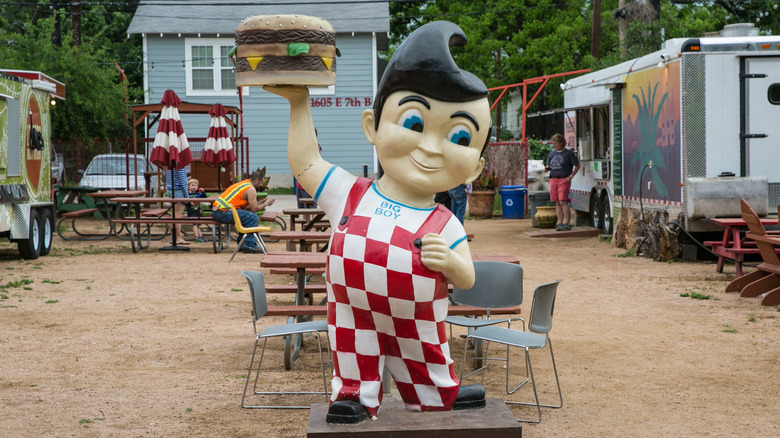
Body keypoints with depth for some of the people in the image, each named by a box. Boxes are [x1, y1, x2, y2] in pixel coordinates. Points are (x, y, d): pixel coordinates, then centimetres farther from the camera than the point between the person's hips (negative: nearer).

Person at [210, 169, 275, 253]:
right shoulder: (251, 189, -7)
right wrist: (266, 204, 6)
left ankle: (241, 244, 24)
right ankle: (249, 245, -10)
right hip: (222, 213, -10)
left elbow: (247, 207, 22)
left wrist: (262, 202, 23)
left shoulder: (242, 184, 23)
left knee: (246, 216, 23)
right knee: (253, 217, -12)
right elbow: (254, 209, -10)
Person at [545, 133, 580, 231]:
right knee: (557, 203, 5)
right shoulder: (552, 154, 12)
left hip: (564, 180, -5)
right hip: (553, 180, 5)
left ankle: (567, 223, -10)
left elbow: (577, 166, 2)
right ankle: (560, 223, 8)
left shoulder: (569, 153, -3)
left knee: (563, 202, -12)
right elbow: (549, 165, 23)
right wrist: (547, 168, -1)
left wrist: (571, 176, -7)